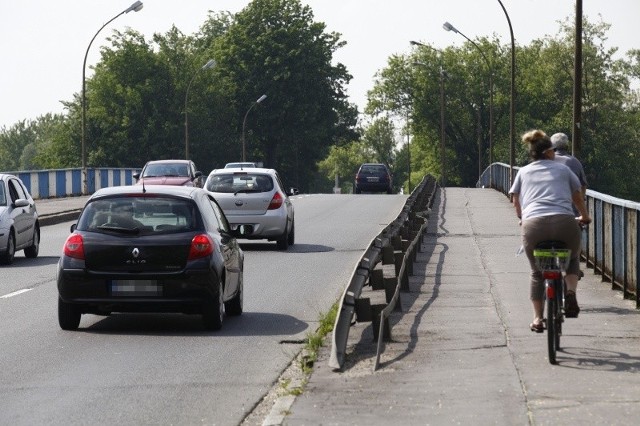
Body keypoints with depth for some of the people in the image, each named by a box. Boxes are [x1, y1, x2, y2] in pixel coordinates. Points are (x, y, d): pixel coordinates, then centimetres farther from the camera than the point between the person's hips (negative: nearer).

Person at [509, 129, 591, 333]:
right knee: (572, 260, 27)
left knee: (537, 273, 21)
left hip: (533, 224, 1)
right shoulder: (562, 169, 20)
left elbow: (516, 201, 30)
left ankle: (537, 318, 14)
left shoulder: (523, 172, 21)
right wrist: (585, 217, 50)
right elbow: (578, 197, 32)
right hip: (564, 223, -1)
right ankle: (571, 292, 1)